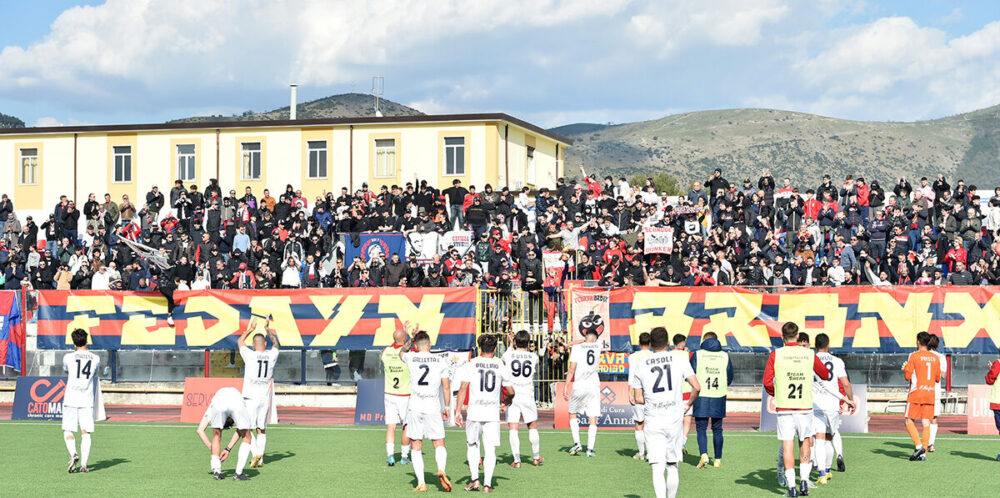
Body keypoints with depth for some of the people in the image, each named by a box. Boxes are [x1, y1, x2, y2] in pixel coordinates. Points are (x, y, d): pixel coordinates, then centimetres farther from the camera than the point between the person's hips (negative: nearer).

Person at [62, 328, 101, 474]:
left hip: (70, 400, -1)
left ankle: (73, 454, -18)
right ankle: (83, 464, -5)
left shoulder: (68, 357, -3)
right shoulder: (96, 358, 3)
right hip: (87, 401, 2)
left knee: (68, 432, 7)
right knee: (85, 433, 4)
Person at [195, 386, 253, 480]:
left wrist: (213, 449, 34)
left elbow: (200, 430, 34)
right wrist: (228, 449, 32)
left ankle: (217, 471, 20)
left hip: (218, 403, 0)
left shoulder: (211, 409, 43)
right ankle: (239, 473, 16)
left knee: (216, 436, 26)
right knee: (246, 438, 20)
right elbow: (240, 431, 33)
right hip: (237, 403, 0)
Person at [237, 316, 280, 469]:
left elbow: (240, 341, 12)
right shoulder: (272, 355, 1)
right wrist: (267, 328, 35)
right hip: (265, 398, 4)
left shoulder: (250, 355, -8)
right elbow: (275, 342, 24)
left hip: (250, 398, -4)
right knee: (262, 429, 12)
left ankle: (256, 453, -18)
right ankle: (260, 459, 12)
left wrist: (251, 329, 24)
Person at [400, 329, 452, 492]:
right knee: (439, 444, 9)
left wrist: (412, 337, 36)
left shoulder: (410, 358, 0)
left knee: (416, 448, 7)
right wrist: (446, 408, 14)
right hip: (433, 407, 0)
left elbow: (401, 352, 26)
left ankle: (421, 483, -1)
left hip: (415, 407, 0)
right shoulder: (441, 361, 0)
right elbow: (447, 387, 3)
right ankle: (441, 469, -19)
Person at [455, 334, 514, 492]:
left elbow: (463, 389, -4)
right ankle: (487, 484, -3)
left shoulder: (471, 365, 1)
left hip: (474, 412, 0)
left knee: (472, 445, 17)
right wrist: (506, 402, 33)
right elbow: (511, 391, 11)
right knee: (490, 449, 2)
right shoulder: (501, 367, 4)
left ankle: (474, 479, 8)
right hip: (493, 413, 0)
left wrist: (458, 410, -1)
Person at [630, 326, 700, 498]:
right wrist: (689, 403, 14)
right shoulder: (680, 361, 1)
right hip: (674, 419, 0)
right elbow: (696, 387, -4)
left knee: (657, 469, -6)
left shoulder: (641, 366, 4)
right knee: (672, 466, 14)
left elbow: (638, 399, 6)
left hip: (652, 421, 0)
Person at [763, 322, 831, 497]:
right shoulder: (809, 354, 1)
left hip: (784, 408, -1)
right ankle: (804, 481, 7)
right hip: (805, 407, 1)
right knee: (804, 443, 17)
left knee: (787, 446, 1)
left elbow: (767, 382, -3)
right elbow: (825, 375, 16)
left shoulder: (776, 354, -3)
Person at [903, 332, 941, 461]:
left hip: (916, 393, -5)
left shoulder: (913, 356, -8)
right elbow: (938, 378, 11)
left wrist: (905, 369, 11)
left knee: (910, 421, 4)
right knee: (926, 423, 4)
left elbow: (907, 377, -10)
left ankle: (919, 446, -13)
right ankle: (924, 453, 1)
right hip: (930, 394, 5)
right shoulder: (935, 358, 7)